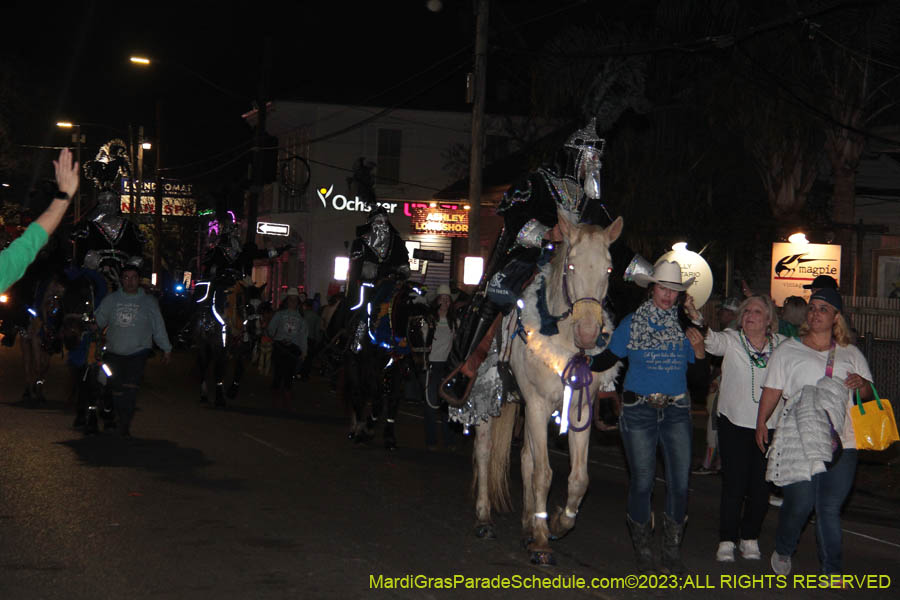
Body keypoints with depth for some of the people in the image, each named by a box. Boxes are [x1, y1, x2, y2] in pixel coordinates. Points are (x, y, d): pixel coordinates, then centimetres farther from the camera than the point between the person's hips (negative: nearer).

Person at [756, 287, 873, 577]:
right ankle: (783, 552, 20)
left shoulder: (851, 354, 16)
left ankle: (831, 571, 9)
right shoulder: (788, 350, 10)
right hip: (799, 441, -2)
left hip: (841, 443, 2)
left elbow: (868, 393, 20)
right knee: (800, 503, -7)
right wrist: (761, 422, -4)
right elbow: (772, 390, 8)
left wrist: (861, 384, -3)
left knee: (830, 508, 0)